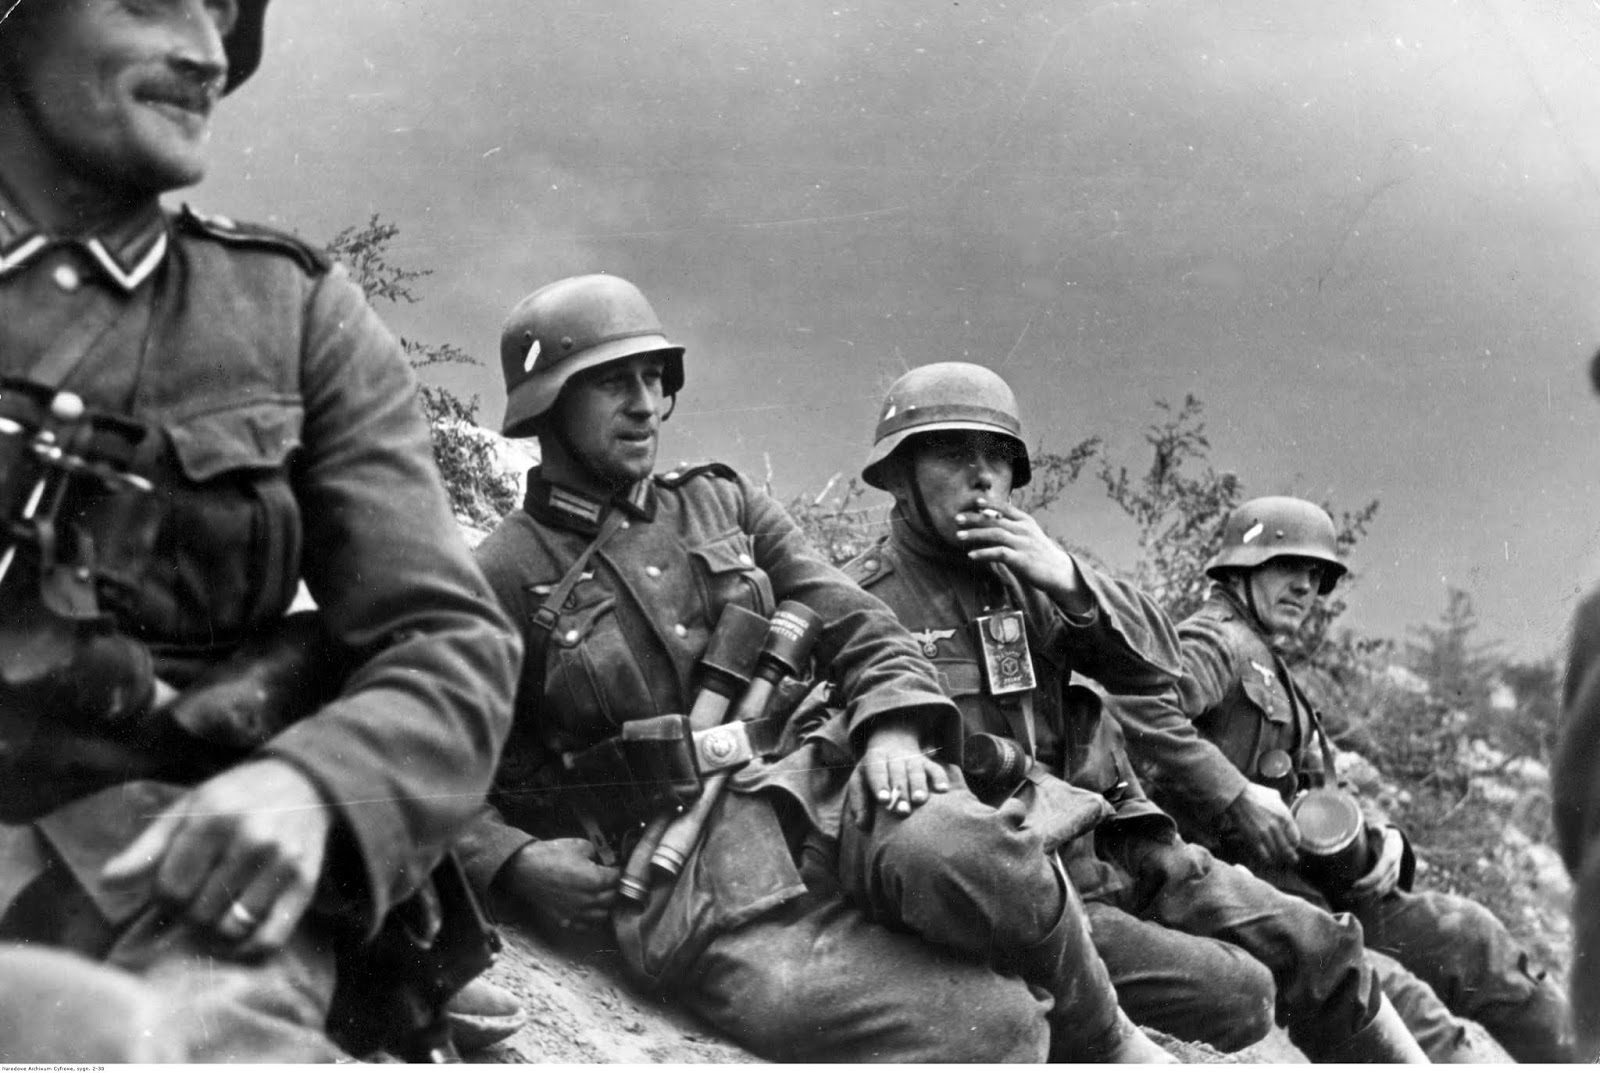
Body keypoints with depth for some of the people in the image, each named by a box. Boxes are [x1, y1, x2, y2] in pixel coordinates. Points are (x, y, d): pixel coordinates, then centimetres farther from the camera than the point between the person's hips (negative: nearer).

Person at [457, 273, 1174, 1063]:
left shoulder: (723, 504, 18)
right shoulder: (501, 583, 5)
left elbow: (856, 627, 14)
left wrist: (893, 727, -6)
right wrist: (516, 862, -13)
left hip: (811, 782, 4)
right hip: (688, 882, -4)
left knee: (958, 856, -34)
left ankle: (1100, 1042, -10)